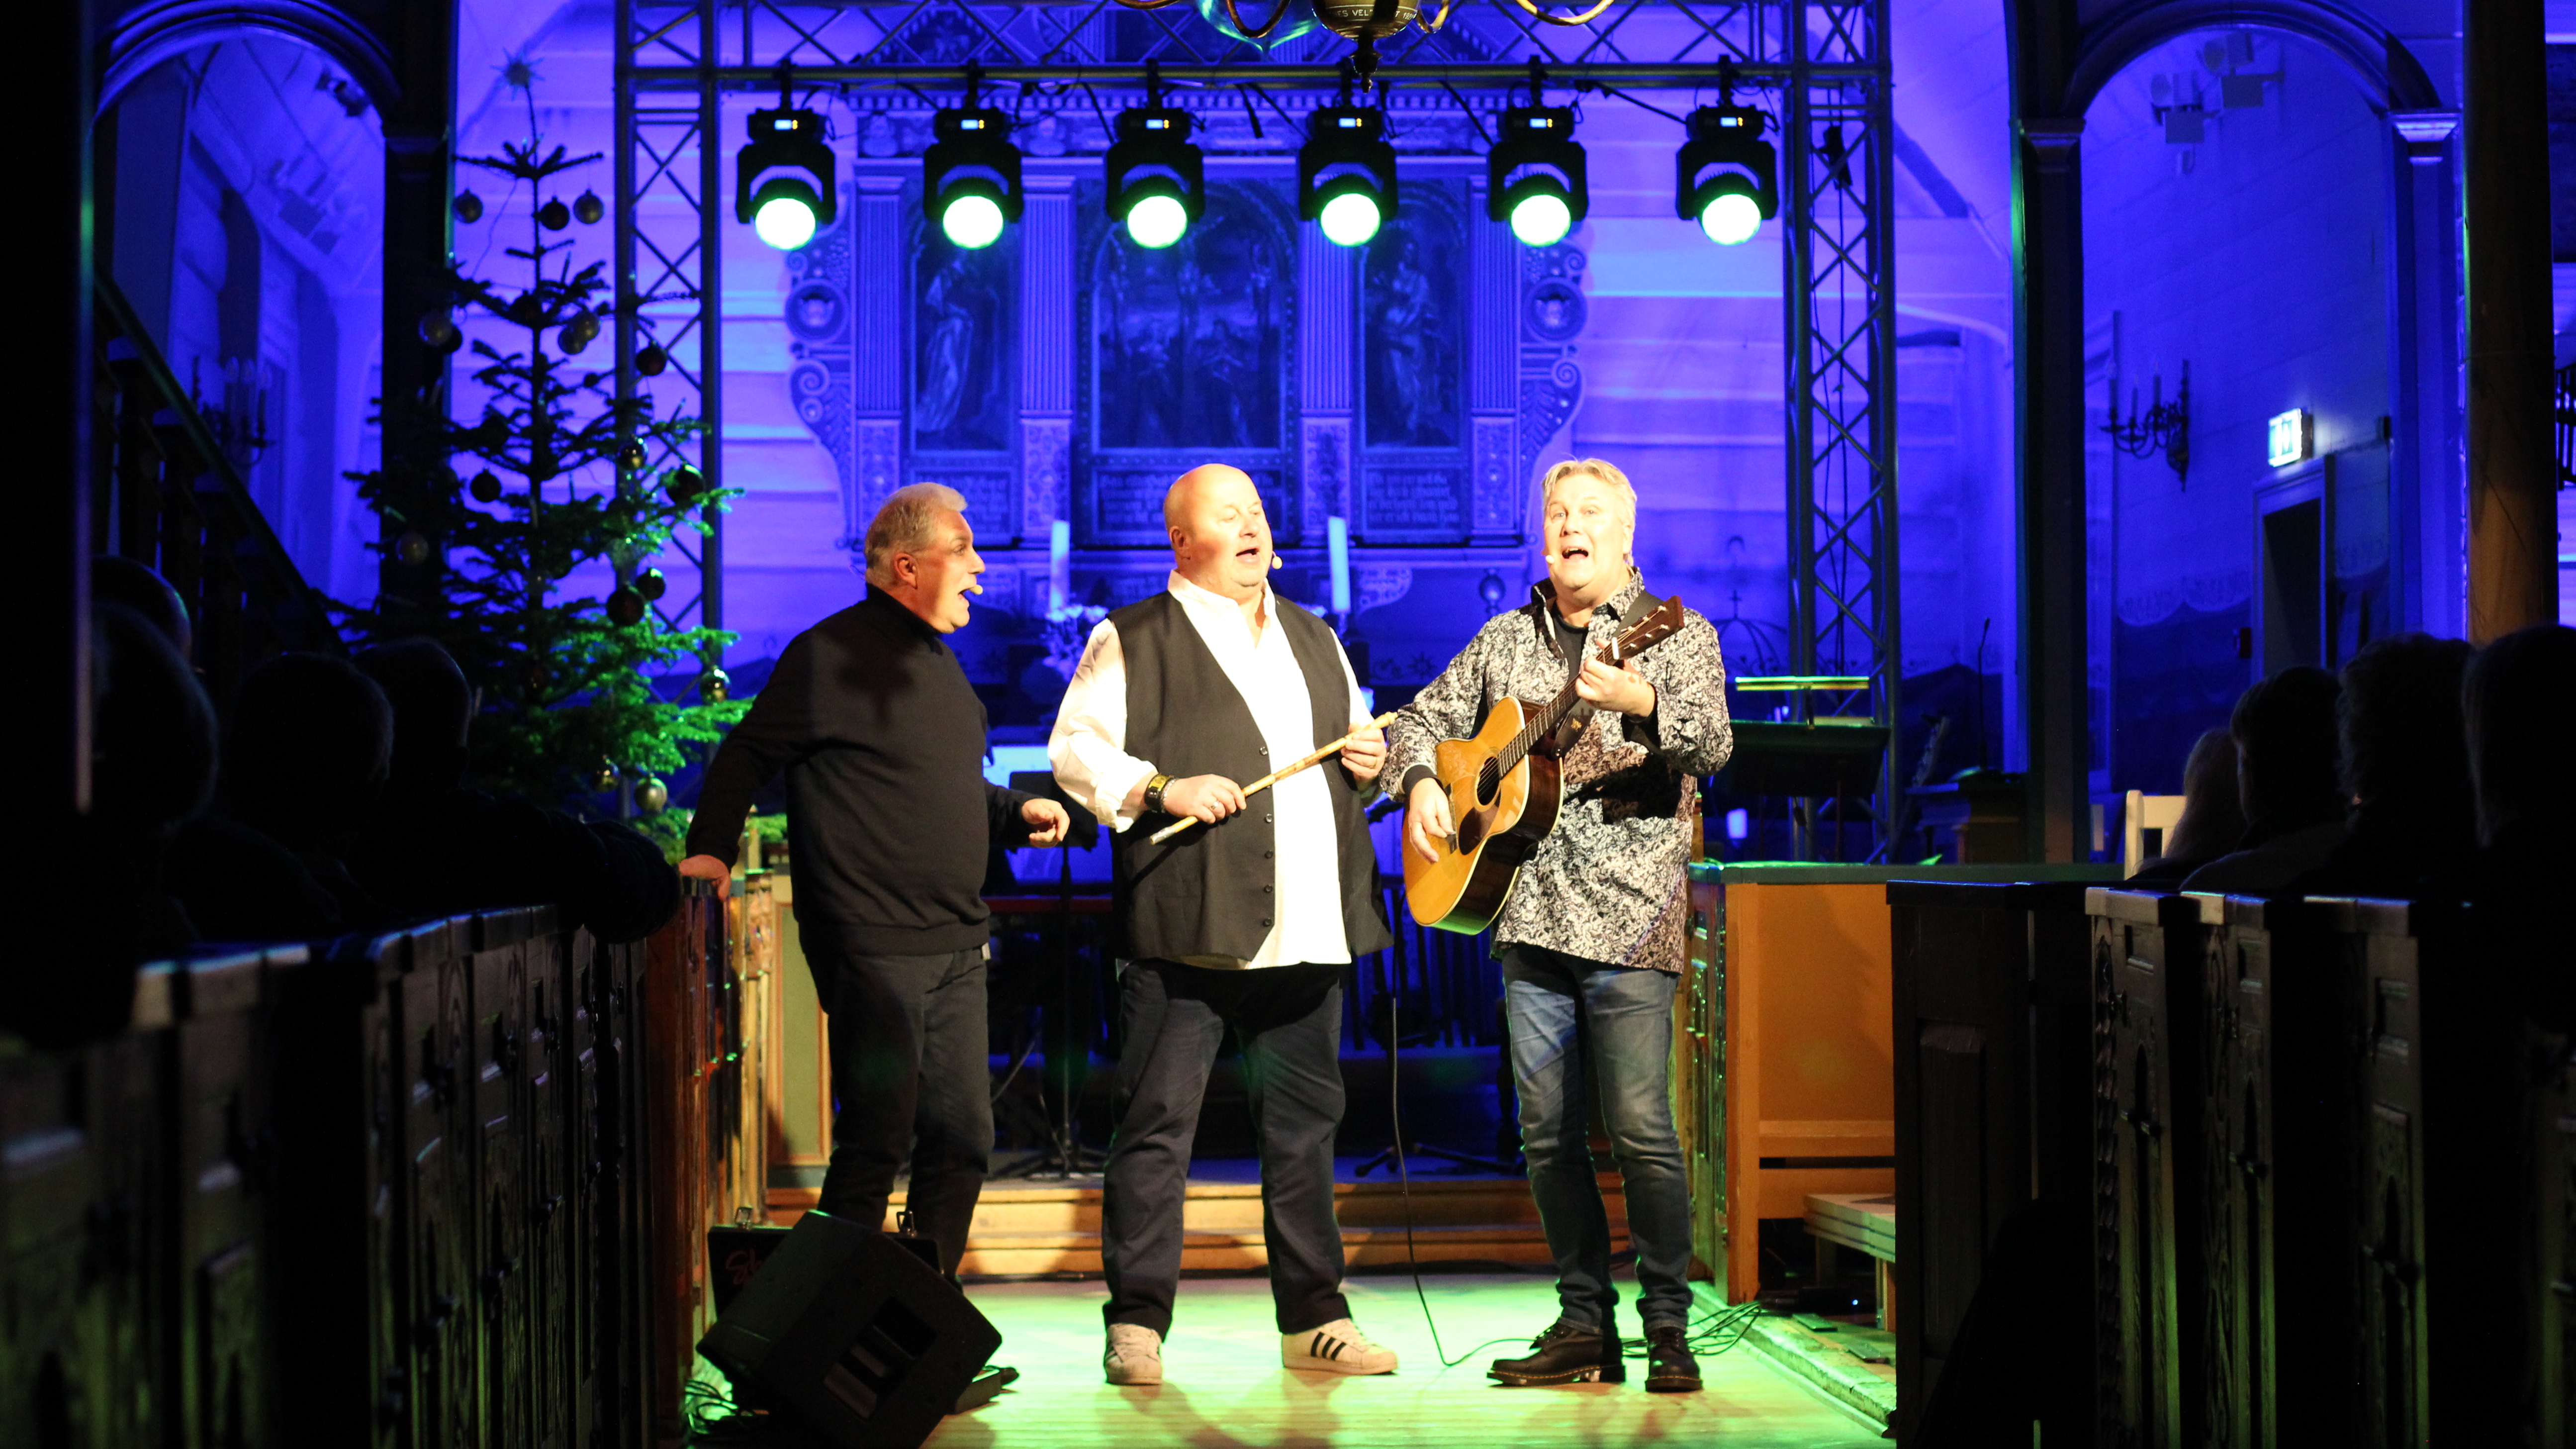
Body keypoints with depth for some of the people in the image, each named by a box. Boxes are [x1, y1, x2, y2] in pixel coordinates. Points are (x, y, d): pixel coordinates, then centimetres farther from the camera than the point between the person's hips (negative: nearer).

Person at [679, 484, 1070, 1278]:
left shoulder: (938, 660, 19)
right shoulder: (833, 654, -9)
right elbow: (748, 753, -7)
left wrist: (1016, 812, 11)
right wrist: (712, 847, -18)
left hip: (955, 946, 9)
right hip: (875, 949, -9)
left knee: (962, 1138, 11)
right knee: (877, 1144, -6)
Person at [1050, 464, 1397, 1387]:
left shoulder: (1314, 640, 21)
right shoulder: (1133, 642, 2)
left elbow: (1352, 745, 31)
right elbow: (1075, 751, -3)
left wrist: (1370, 760, 9)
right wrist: (1161, 790, -16)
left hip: (1309, 925, 6)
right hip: (1189, 925, -5)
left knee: (1305, 1124, 11)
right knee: (1158, 1122, -4)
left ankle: (1313, 1319, 20)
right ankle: (1137, 1326, 5)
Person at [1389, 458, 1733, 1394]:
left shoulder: (1677, 634, 1)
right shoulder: (1506, 639, 15)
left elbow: (1713, 746, -14)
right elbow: (1424, 718, 22)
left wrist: (1643, 704, -33)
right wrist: (1422, 785, 1)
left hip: (1628, 918, -5)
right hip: (1528, 913, 5)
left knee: (1641, 1131, -8)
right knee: (1548, 1132, 8)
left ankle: (1669, 1332, 4)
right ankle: (1585, 1325, 18)